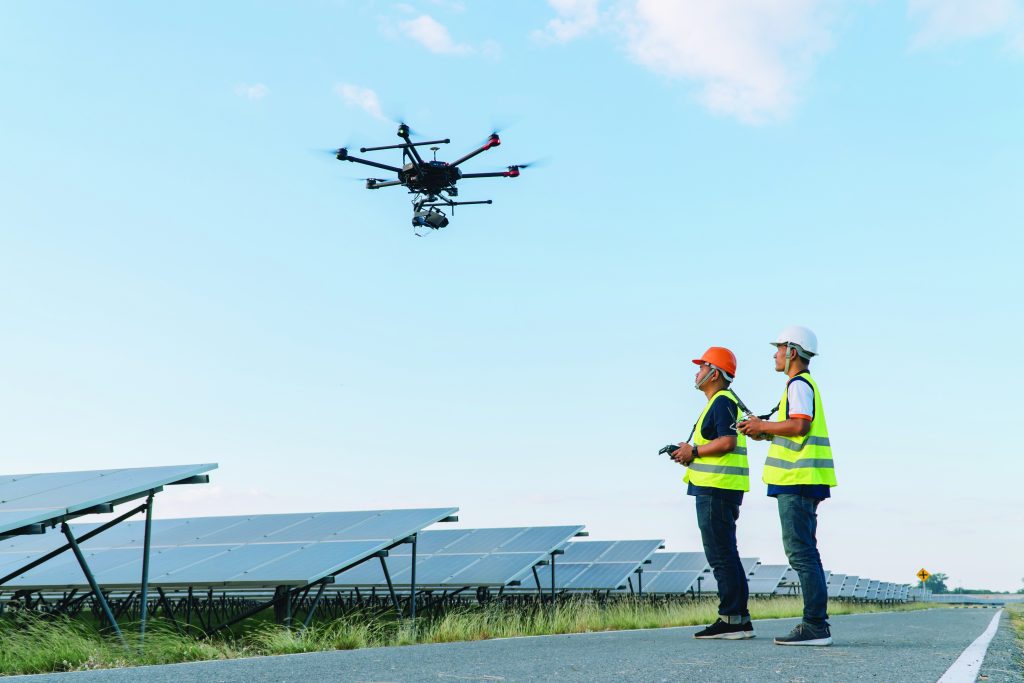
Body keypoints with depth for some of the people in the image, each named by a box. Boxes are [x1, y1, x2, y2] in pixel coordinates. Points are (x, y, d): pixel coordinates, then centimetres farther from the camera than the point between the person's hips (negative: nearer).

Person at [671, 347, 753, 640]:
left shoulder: (722, 401, -11)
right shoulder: (719, 402, 22)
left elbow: (727, 441, -22)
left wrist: (694, 452, -12)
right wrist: (691, 452, 13)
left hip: (716, 489, -11)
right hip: (716, 488, 11)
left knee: (721, 555, -9)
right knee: (727, 556, 12)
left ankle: (731, 619, -7)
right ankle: (741, 620, 16)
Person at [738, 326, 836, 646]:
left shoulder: (798, 383, -10)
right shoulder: (805, 383, 22)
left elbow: (800, 425, -23)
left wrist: (763, 425, -11)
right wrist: (764, 432, 15)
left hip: (797, 480, -11)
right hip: (802, 480, 11)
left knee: (800, 551, -11)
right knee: (804, 552, 13)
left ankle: (815, 625, -11)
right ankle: (815, 624, 16)